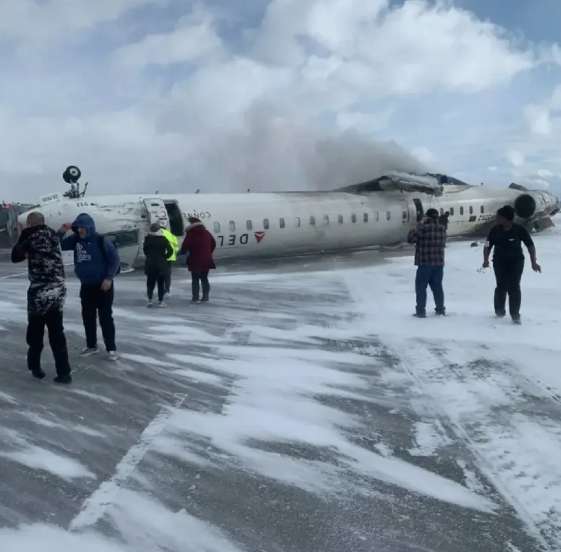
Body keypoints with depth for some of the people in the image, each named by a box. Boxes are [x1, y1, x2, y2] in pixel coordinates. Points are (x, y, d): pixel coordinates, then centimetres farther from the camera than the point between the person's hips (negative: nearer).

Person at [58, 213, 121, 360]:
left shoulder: (100, 241, -15)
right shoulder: (75, 240, 2)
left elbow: (115, 259, -13)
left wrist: (109, 277, -16)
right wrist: (61, 232, -9)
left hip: (103, 285, -6)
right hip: (86, 286, 6)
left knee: (105, 317, -2)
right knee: (88, 317, 12)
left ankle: (111, 348, 5)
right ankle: (91, 345, 26)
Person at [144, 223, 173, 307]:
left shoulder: (147, 239, -1)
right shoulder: (163, 239, -7)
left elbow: (145, 250, 8)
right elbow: (170, 250, -10)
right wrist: (164, 257, 2)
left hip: (150, 264, 2)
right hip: (161, 264, -2)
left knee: (150, 282, 11)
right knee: (161, 283, 4)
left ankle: (149, 299, 2)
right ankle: (160, 301, 3)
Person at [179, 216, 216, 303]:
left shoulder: (191, 234, -11)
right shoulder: (207, 233, 9)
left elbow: (185, 246, -13)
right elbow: (213, 244, 17)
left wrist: (181, 252, 8)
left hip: (195, 261, -5)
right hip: (206, 260, 6)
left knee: (195, 280, 1)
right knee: (204, 278, 15)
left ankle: (195, 298, -1)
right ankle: (205, 296, 15)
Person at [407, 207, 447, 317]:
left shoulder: (424, 228, -14)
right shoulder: (442, 229, 7)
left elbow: (410, 239, -12)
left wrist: (420, 224, -9)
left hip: (425, 263, -6)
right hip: (439, 263, 6)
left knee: (421, 287, 2)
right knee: (437, 286, 15)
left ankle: (421, 311, 1)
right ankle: (440, 309, 21)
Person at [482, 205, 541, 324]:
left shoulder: (519, 230, -15)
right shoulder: (495, 230, -11)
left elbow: (530, 245, -6)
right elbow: (488, 246, -4)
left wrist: (533, 262, -10)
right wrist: (486, 260, -19)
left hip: (516, 262, -1)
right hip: (500, 262, 2)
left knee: (514, 287, -9)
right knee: (501, 287, 7)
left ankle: (515, 315, -2)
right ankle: (499, 311, 27)